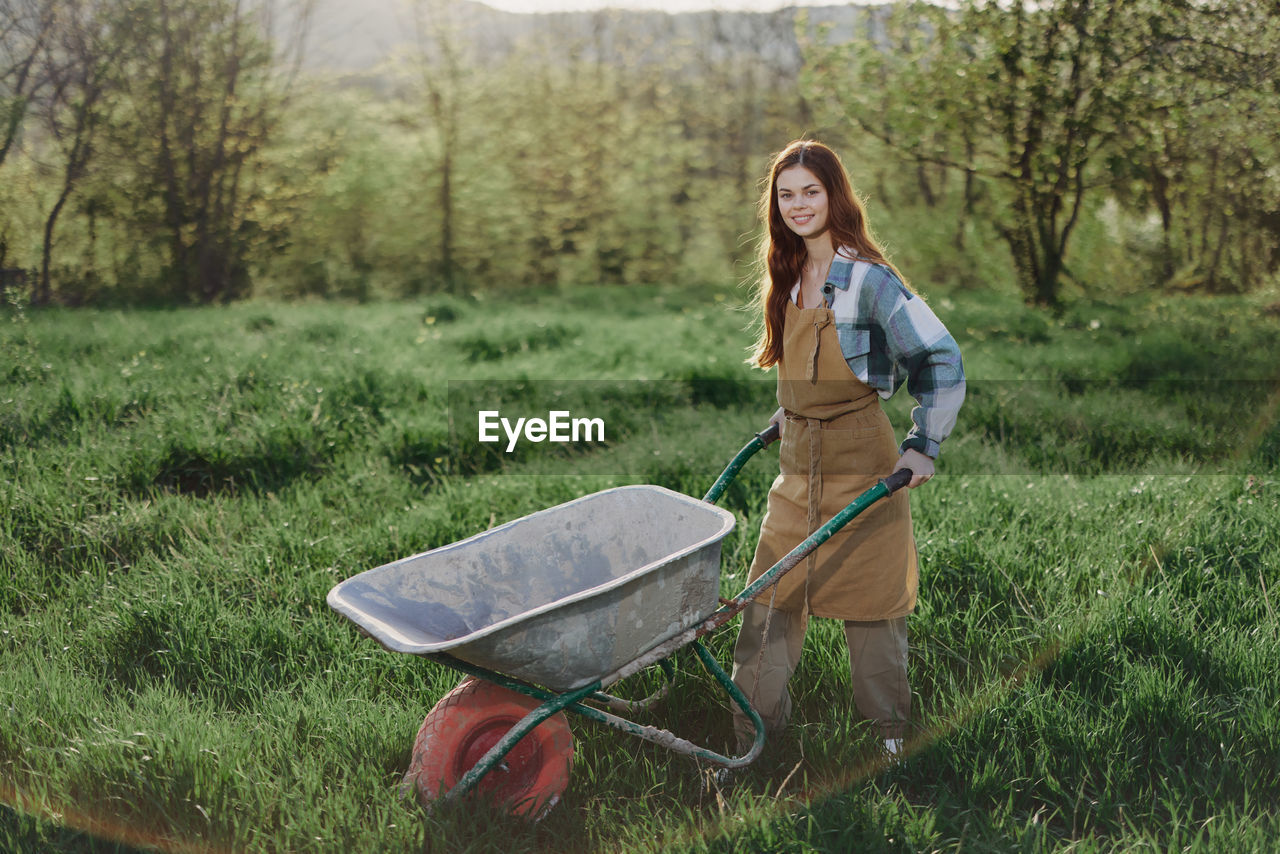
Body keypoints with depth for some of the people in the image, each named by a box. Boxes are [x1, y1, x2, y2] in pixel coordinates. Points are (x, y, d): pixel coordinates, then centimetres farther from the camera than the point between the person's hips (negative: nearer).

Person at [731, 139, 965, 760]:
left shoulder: (867, 279, -14)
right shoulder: (788, 277, 8)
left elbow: (941, 360, -13)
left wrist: (924, 445, -13)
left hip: (860, 460, -7)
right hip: (798, 463, 7)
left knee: (869, 601, 4)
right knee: (769, 598, 6)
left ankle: (891, 734, 23)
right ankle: (752, 739, 16)